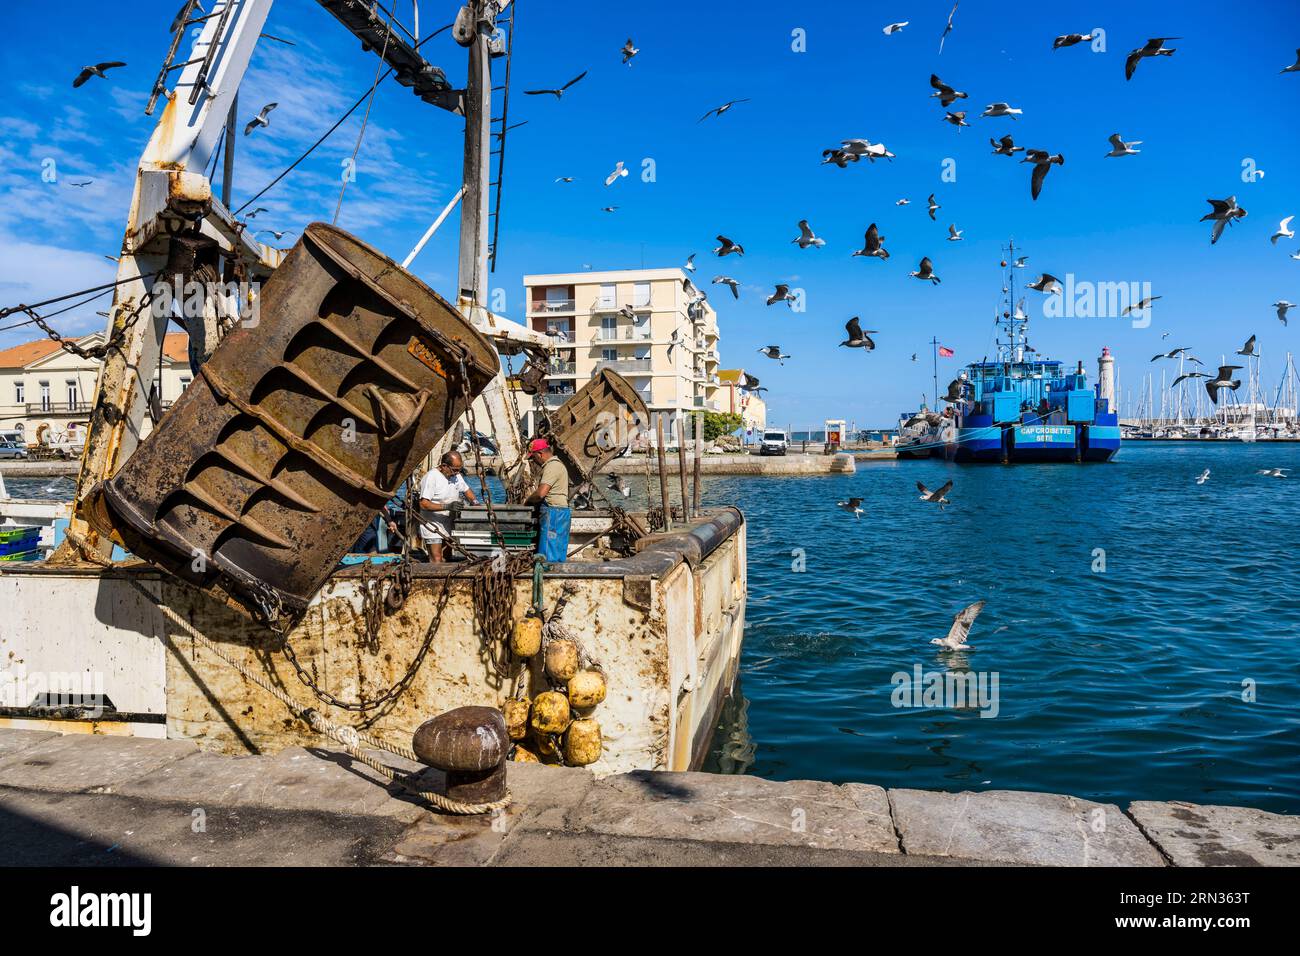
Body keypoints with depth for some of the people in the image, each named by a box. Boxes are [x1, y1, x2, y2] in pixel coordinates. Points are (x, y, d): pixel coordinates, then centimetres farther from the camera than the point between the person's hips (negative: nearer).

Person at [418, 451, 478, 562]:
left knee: (447, 559, 3)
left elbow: (466, 490, 23)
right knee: (437, 560, -13)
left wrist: (474, 501, 2)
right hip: (432, 526, -7)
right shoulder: (431, 477, -17)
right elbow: (424, 504, -23)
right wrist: (447, 506, -30)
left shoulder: (456, 475, 7)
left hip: (448, 525, 7)